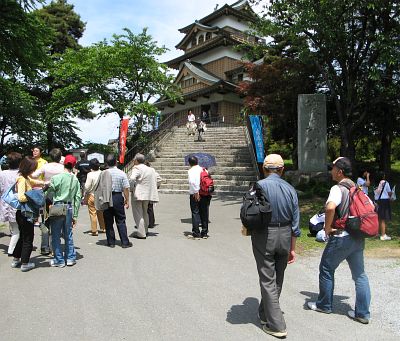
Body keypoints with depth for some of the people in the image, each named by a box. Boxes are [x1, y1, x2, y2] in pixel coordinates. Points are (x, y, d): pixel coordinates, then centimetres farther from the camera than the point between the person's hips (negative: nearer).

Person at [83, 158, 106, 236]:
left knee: (93, 213, 2)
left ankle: (94, 231, 5)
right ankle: (103, 228, 27)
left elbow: (87, 186, -13)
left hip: (92, 195, -5)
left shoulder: (90, 174, -17)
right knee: (101, 212, 18)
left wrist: (85, 195, 1)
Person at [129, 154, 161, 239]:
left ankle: (141, 233, 1)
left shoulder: (137, 168, -12)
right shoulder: (151, 169, 11)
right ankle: (145, 231, 32)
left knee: (138, 214, 0)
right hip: (148, 194, 8)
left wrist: (131, 188, -13)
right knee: (144, 213, 21)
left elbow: (132, 179, -28)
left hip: (138, 194, -7)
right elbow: (158, 178, 16)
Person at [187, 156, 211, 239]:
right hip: (205, 194, 5)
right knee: (204, 214, 11)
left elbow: (192, 182, -22)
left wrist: (196, 192, -18)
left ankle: (196, 234, 4)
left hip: (195, 194, -5)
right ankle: (204, 233, 19)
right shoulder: (203, 169, 9)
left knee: (195, 213, 2)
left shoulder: (191, 171, -6)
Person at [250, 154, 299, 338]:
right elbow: (295, 222, 4)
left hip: (264, 236, -5)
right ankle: (265, 314, 37)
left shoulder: (259, 186, -12)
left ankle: (276, 325, 8)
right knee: (278, 279, 19)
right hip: (285, 236, 5)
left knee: (268, 280, 4)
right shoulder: (290, 189, 2)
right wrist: (292, 249, 12)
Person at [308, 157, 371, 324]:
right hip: (358, 238, 8)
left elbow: (330, 207, -36)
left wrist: (327, 228, -21)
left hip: (341, 238, -8)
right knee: (359, 274, 13)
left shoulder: (338, 188, -17)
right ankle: (362, 313, 19)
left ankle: (324, 305, 24)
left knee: (326, 269, 10)